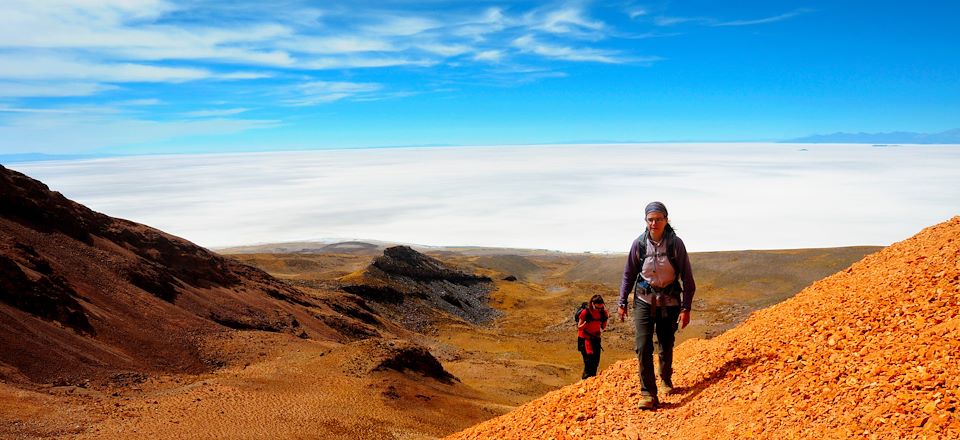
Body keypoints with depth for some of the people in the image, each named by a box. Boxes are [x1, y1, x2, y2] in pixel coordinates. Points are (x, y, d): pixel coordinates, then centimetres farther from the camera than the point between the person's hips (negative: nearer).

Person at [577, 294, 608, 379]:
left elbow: (603, 327, 7)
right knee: (589, 361, -13)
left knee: (596, 361, 6)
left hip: (595, 338, 5)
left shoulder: (603, 313, -8)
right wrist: (586, 323, -31)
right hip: (584, 339, -5)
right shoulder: (585, 312, -20)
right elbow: (579, 328, -11)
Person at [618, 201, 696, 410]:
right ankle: (648, 394, -3)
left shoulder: (676, 243, -10)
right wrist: (622, 302, 5)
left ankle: (666, 379, 41)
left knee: (666, 346, 13)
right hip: (644, 301, 0)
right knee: (643, 347, -11)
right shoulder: (639, 243, -6)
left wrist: (686, 308, -8)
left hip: (670, 302, 0)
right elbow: (629, 274, 5)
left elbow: (687, 278, -5)